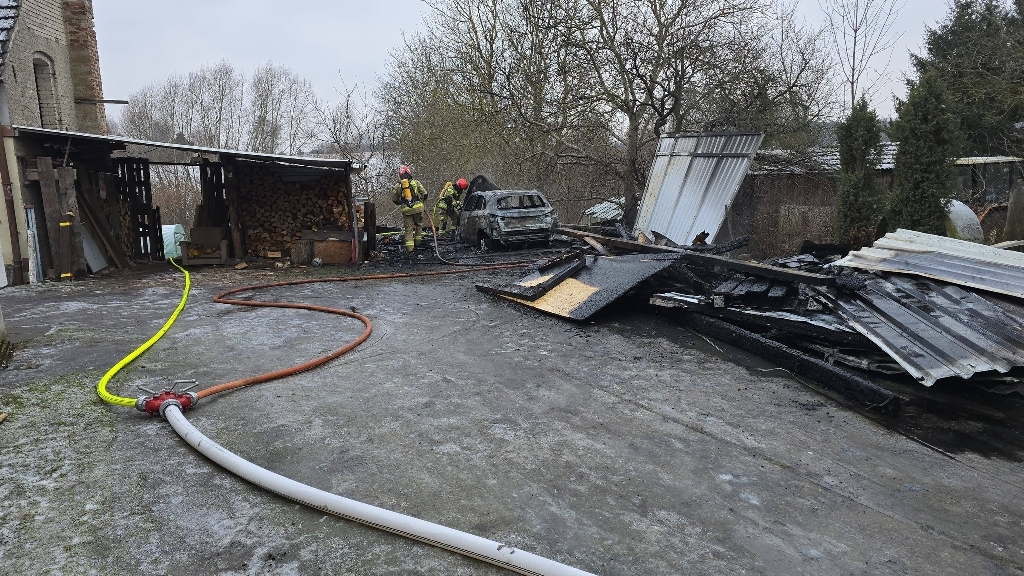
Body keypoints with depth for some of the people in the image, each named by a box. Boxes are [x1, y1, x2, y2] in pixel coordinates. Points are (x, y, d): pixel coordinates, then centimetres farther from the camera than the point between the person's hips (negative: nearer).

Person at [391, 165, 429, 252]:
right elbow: (424, 194, 3)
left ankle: (409, 246, -3)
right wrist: (421, 200, 23)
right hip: (418, 207, 0)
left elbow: (394, 199, 12)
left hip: (406, 210, 0)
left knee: (408, 228, 4)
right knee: (418, 225, 20)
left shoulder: (397, 186, 5)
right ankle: (417, 241, 23)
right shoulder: (416, 183, 3)